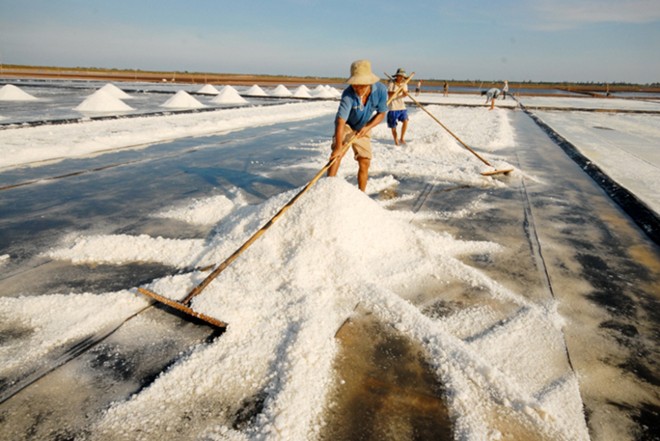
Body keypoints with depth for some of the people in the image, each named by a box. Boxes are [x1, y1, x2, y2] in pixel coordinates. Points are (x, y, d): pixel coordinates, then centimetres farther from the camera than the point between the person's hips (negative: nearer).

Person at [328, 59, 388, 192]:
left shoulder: (381, 90, -25)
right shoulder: (348, 94, -35)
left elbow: (381, 113, -10)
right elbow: (341, 121, -40)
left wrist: (367, 127, -25)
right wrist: (338, 147, -47)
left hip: (363, 128, 3)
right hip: (346, 126, -3)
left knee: (365, 162, 2)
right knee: (336, 154, -23)